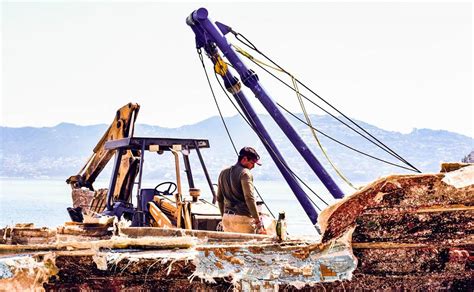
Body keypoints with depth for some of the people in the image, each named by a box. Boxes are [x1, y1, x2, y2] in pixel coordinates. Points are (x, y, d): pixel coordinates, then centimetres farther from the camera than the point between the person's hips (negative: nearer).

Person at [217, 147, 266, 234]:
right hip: (243, 217, -7)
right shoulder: (245, 173, -9)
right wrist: (258, 222, -13)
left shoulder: (223, 173, 16)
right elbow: (249, 199, -15)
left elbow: (219, 199, 22)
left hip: (227, 217, 7)